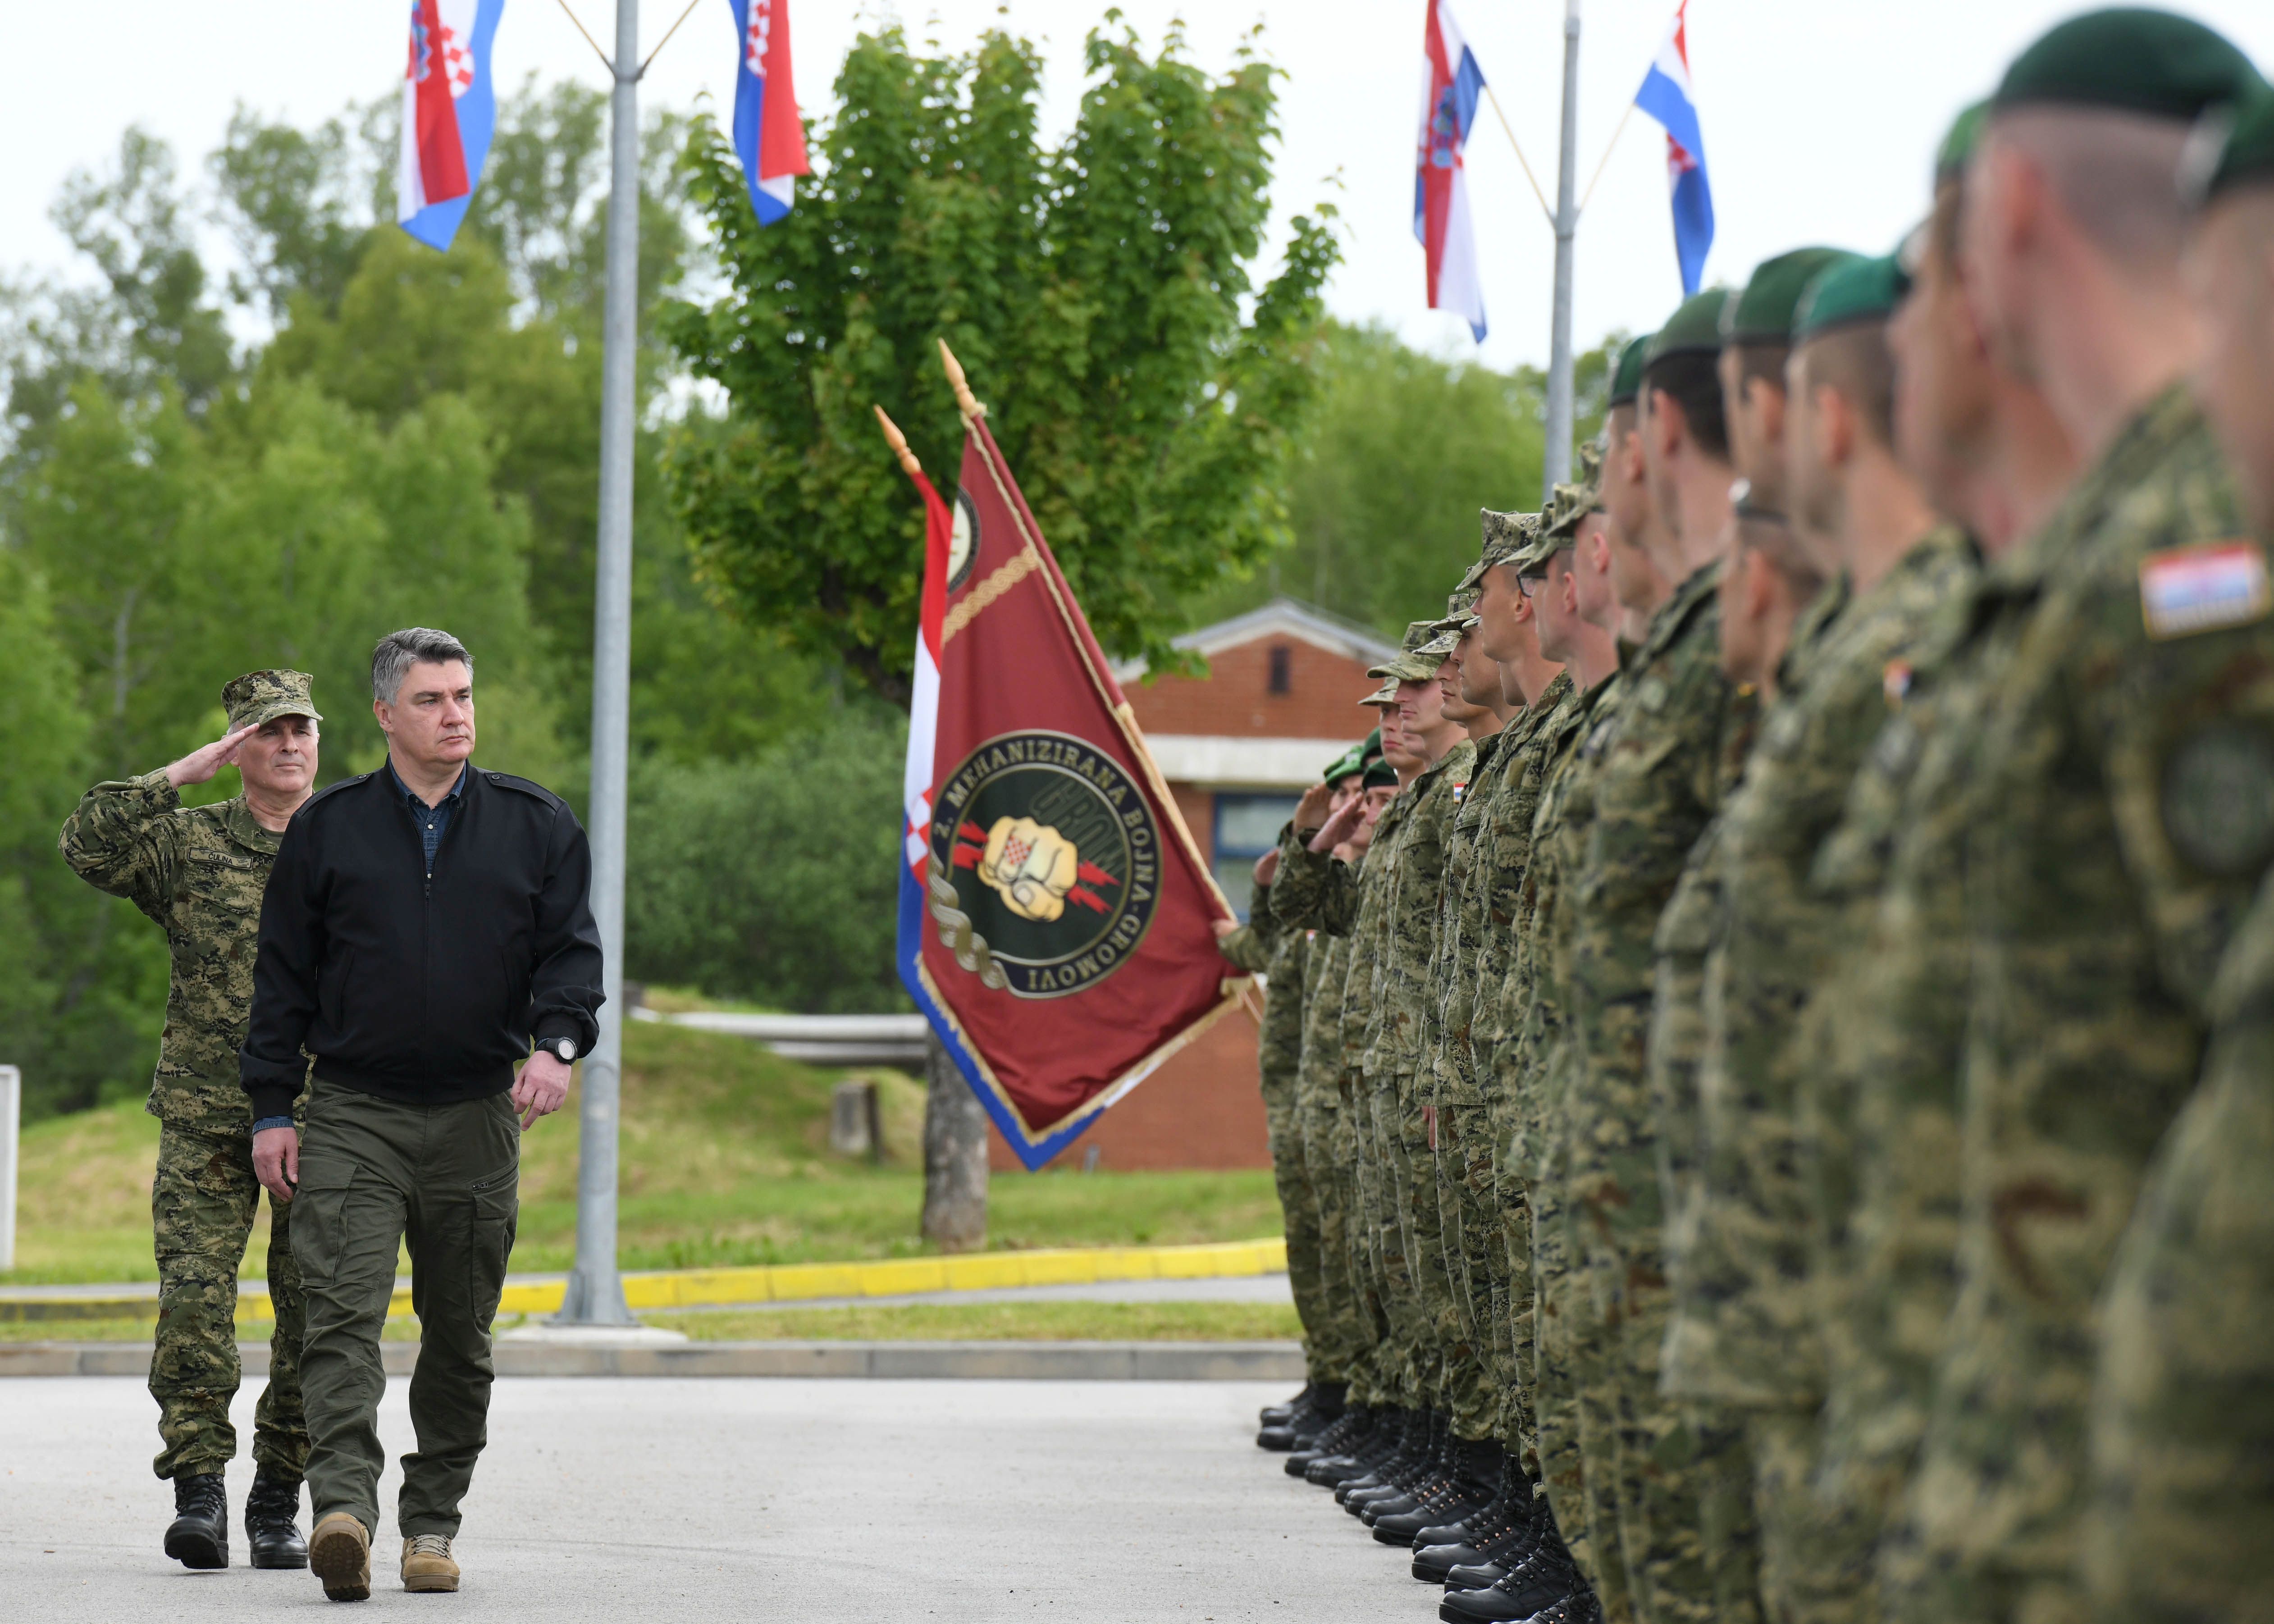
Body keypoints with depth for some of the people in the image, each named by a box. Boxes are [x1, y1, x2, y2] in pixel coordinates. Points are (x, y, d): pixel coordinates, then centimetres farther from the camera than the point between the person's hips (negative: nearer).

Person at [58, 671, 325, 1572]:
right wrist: (181, 775, -15)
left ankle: (278, 1504, 12)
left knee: (313, 1321, 1)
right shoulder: (187, 841, 5)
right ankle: (199, 1496, -10)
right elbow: (88, 847, -12)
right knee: (194, 1302, -12)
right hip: (205, 1123, -1)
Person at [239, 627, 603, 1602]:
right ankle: (344, 1505, -27)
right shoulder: (328, 829, 5)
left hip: (478, 1118, 2)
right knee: (343, 1313, -16)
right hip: (352, 1114, -2)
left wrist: (557, 1043, -16)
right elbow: (283, 974, 8)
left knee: (460, 1332, 7)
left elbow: (572, 948, 5)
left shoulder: (535, 826, 7)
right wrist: (272, 1110, 2)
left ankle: (432, 1520, 17)